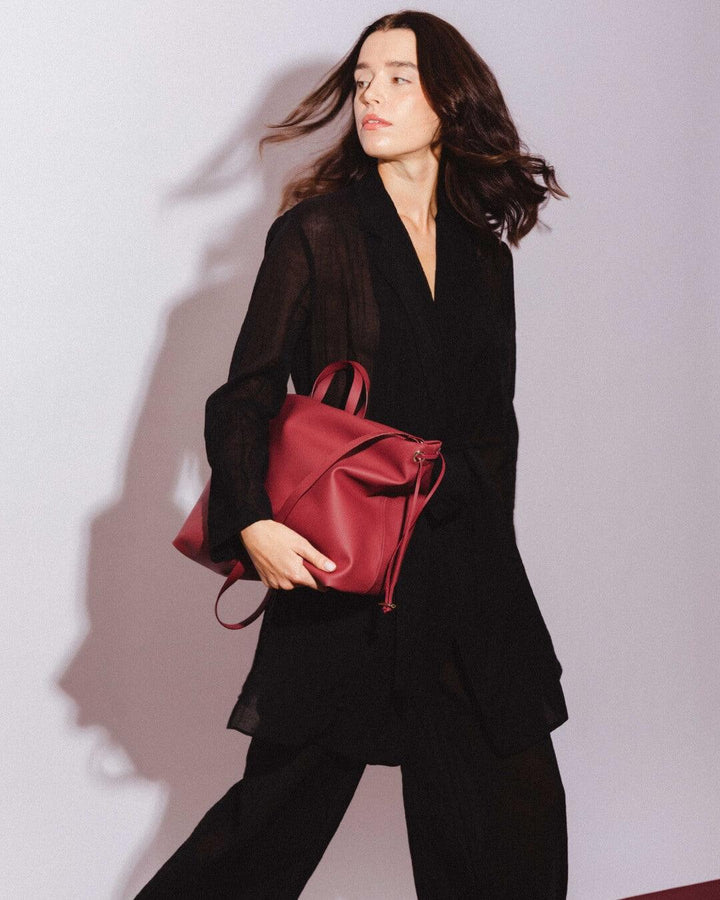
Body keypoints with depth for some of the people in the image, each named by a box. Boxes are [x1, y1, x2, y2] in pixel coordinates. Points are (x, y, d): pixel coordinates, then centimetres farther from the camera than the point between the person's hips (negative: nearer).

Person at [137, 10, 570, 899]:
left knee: (513, 810, 7)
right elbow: (243, 399, -6)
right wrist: (252, 522, -20)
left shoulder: (483, 249, 11)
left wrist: (483, 538, 14)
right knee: (288, 801, 0)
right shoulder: (316, 233, -2)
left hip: (467, 569, 5)